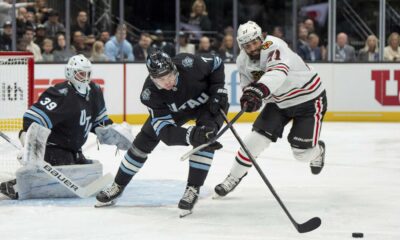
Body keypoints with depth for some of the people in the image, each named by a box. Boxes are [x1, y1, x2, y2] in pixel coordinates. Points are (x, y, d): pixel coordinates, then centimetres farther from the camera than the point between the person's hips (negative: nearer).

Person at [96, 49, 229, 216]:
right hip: (172, 109, 2)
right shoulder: (150, 93, -34)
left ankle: (193, 189, -18)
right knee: (144, 140, 0)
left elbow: (216, 64, -16)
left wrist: (218, 91, -25)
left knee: (206, 140, -28)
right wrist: (190, 135, -56)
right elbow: (165, 130, -38)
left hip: (206, 102, -2)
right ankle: (118, 186, 17)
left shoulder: (189, 64, -39)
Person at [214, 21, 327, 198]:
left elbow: (278, 72, -50)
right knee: (257, 137, -9)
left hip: (309, 98, -6)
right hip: (279, 101, 6)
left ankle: (317, 150, 32)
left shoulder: (274, 47, -31)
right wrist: (248, 95, -21)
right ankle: (234, 176, 6)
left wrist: (258, 90, -67)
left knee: (302, 153, -5)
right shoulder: (243, 60, -6)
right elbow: (248, 84, 5)